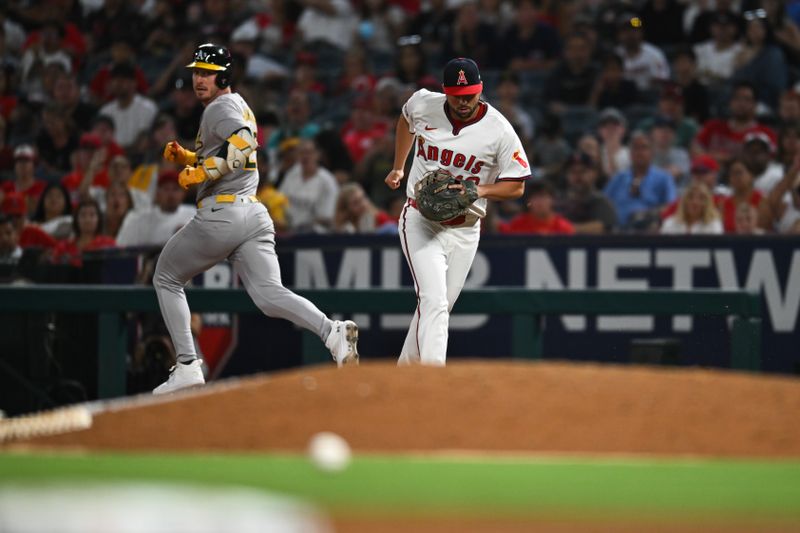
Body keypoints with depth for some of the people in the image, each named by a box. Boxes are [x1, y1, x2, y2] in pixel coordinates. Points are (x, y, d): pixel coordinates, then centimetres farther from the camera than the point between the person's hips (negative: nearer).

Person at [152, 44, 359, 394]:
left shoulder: (222, 106, -5)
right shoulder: (238, 107, 25)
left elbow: (242, 141, -26)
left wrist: (202, 171, -22)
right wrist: (186, 158, 21)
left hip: (220, 215, -8)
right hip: (255, 215, 9)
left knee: (166, 279, 11)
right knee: (268, 294, -7)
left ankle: (187, 366, 5)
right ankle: (333, 332, -31)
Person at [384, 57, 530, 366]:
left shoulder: (499, 131, -10)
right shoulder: (423, 105, -5)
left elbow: (516, 187, -6)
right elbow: (406, 120, 22)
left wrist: (478, 191, -22)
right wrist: (398, 167, 26)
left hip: (465, 230, 2)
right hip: (421, 221, -2)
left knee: (439, 309, 8)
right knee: (433, 301, -20)